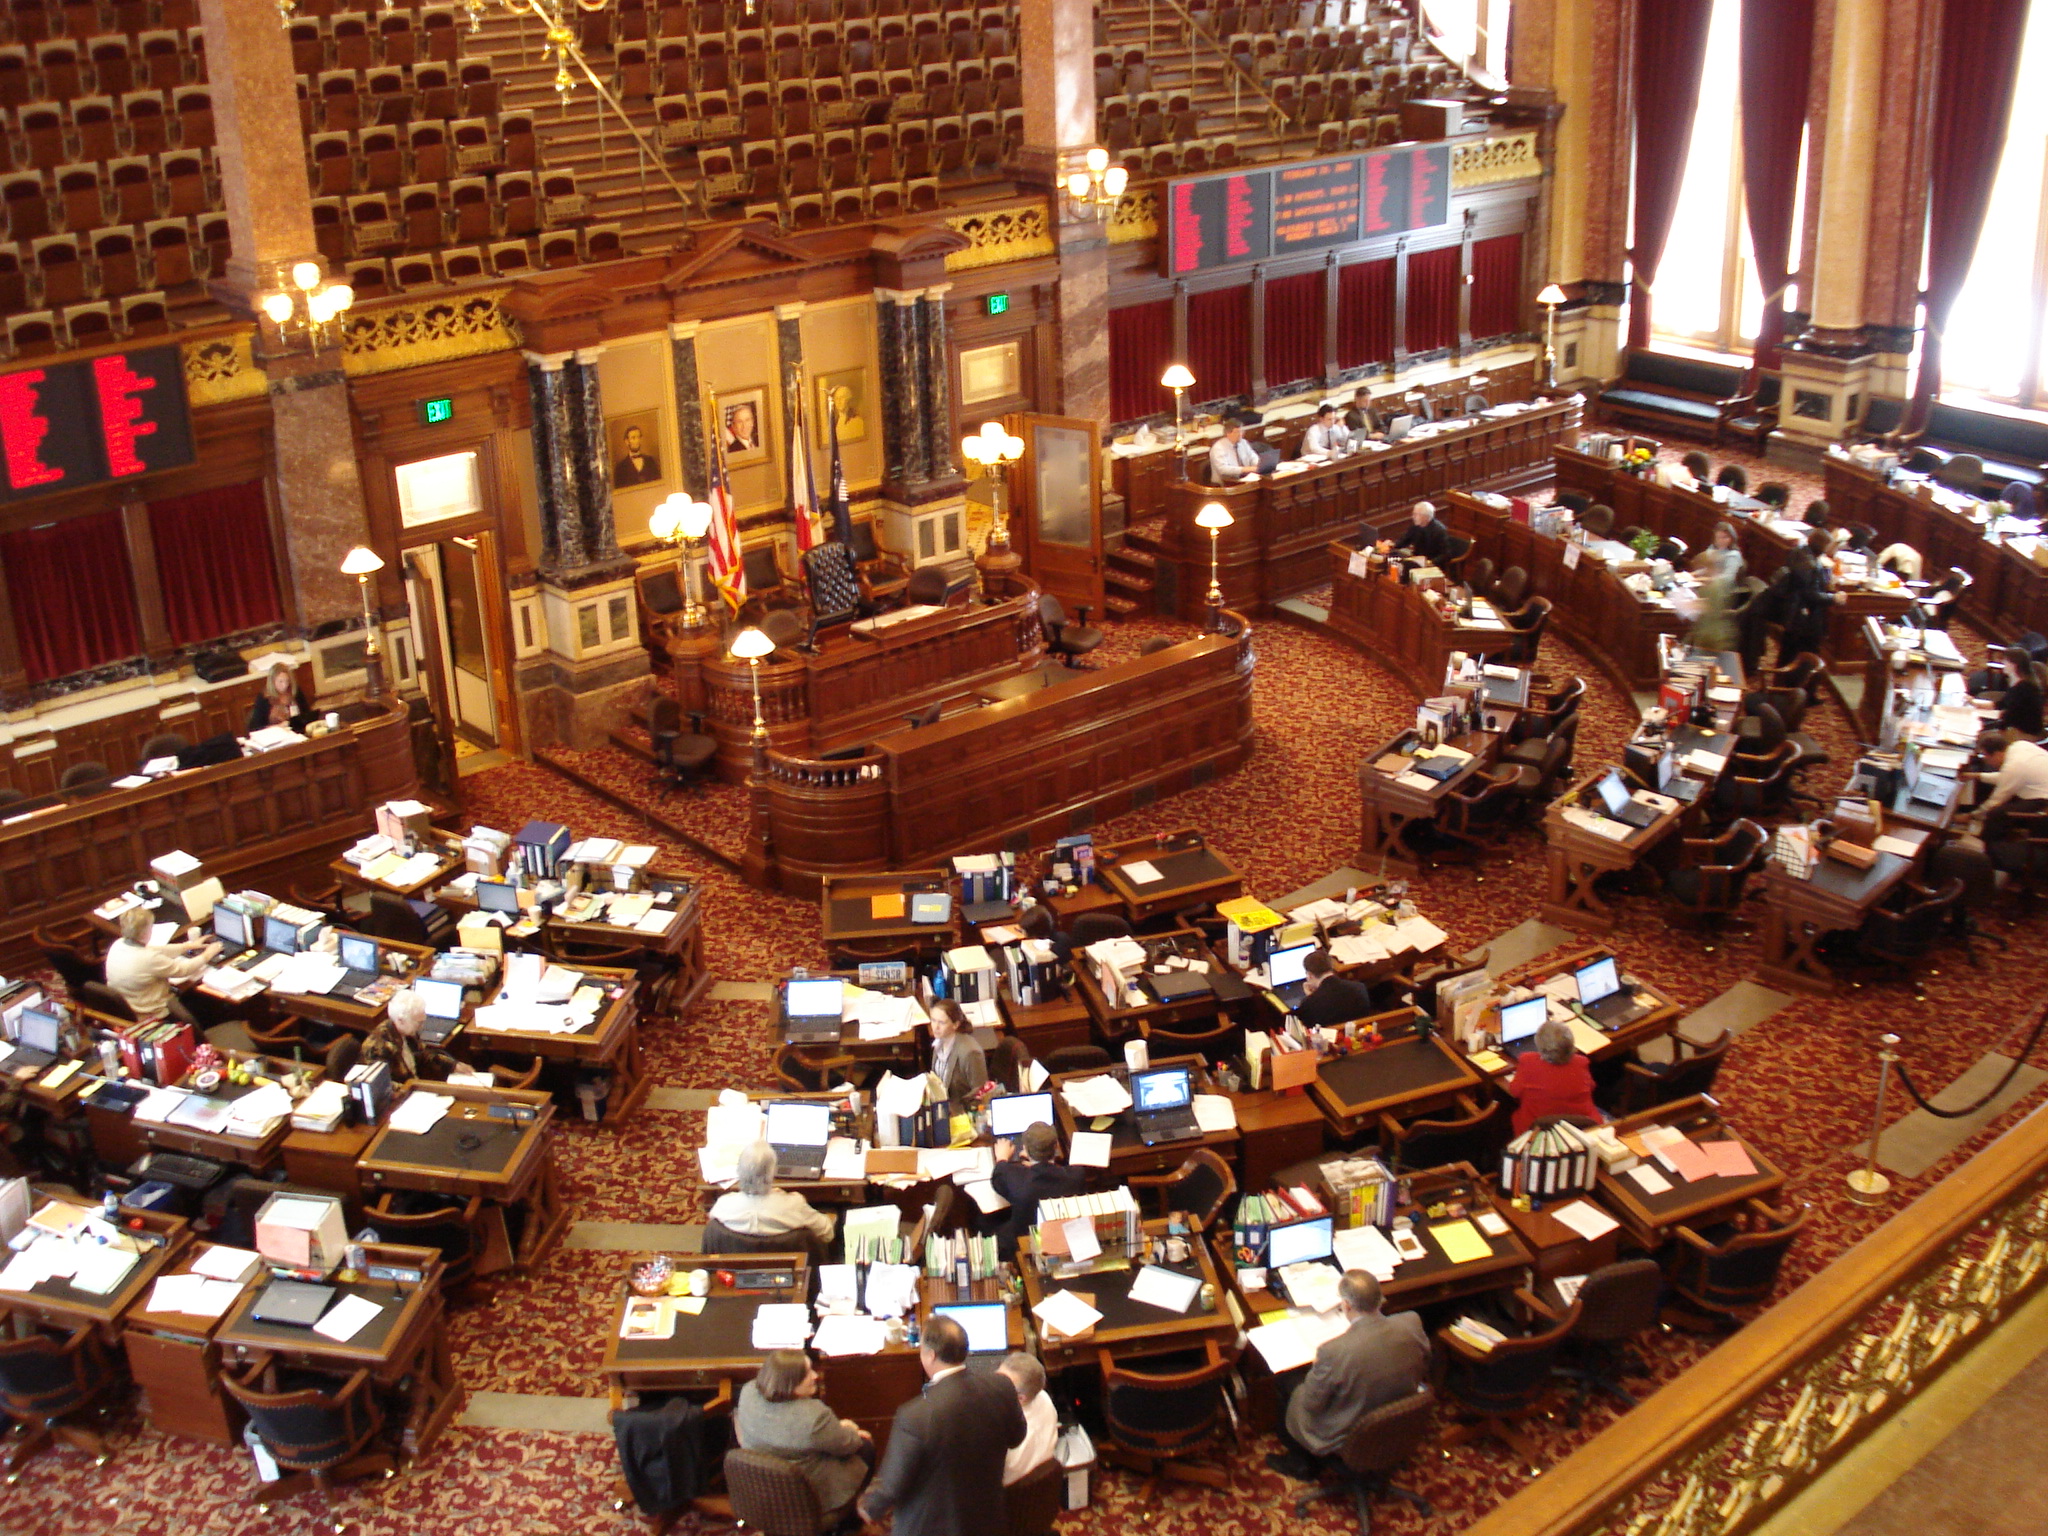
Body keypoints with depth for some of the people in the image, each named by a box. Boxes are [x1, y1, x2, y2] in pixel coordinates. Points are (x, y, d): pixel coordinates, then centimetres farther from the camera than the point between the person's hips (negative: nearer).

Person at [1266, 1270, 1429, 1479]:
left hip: (1345, 1441, -5)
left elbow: (1311, 1404, -19)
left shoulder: (1334, 1352, -36)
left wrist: (1318, 1363, -3)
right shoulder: (1411, 1324, -23)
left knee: (1287, 1381, 18)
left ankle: (1301, 1464, 38)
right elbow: (1424, 1371, -2)